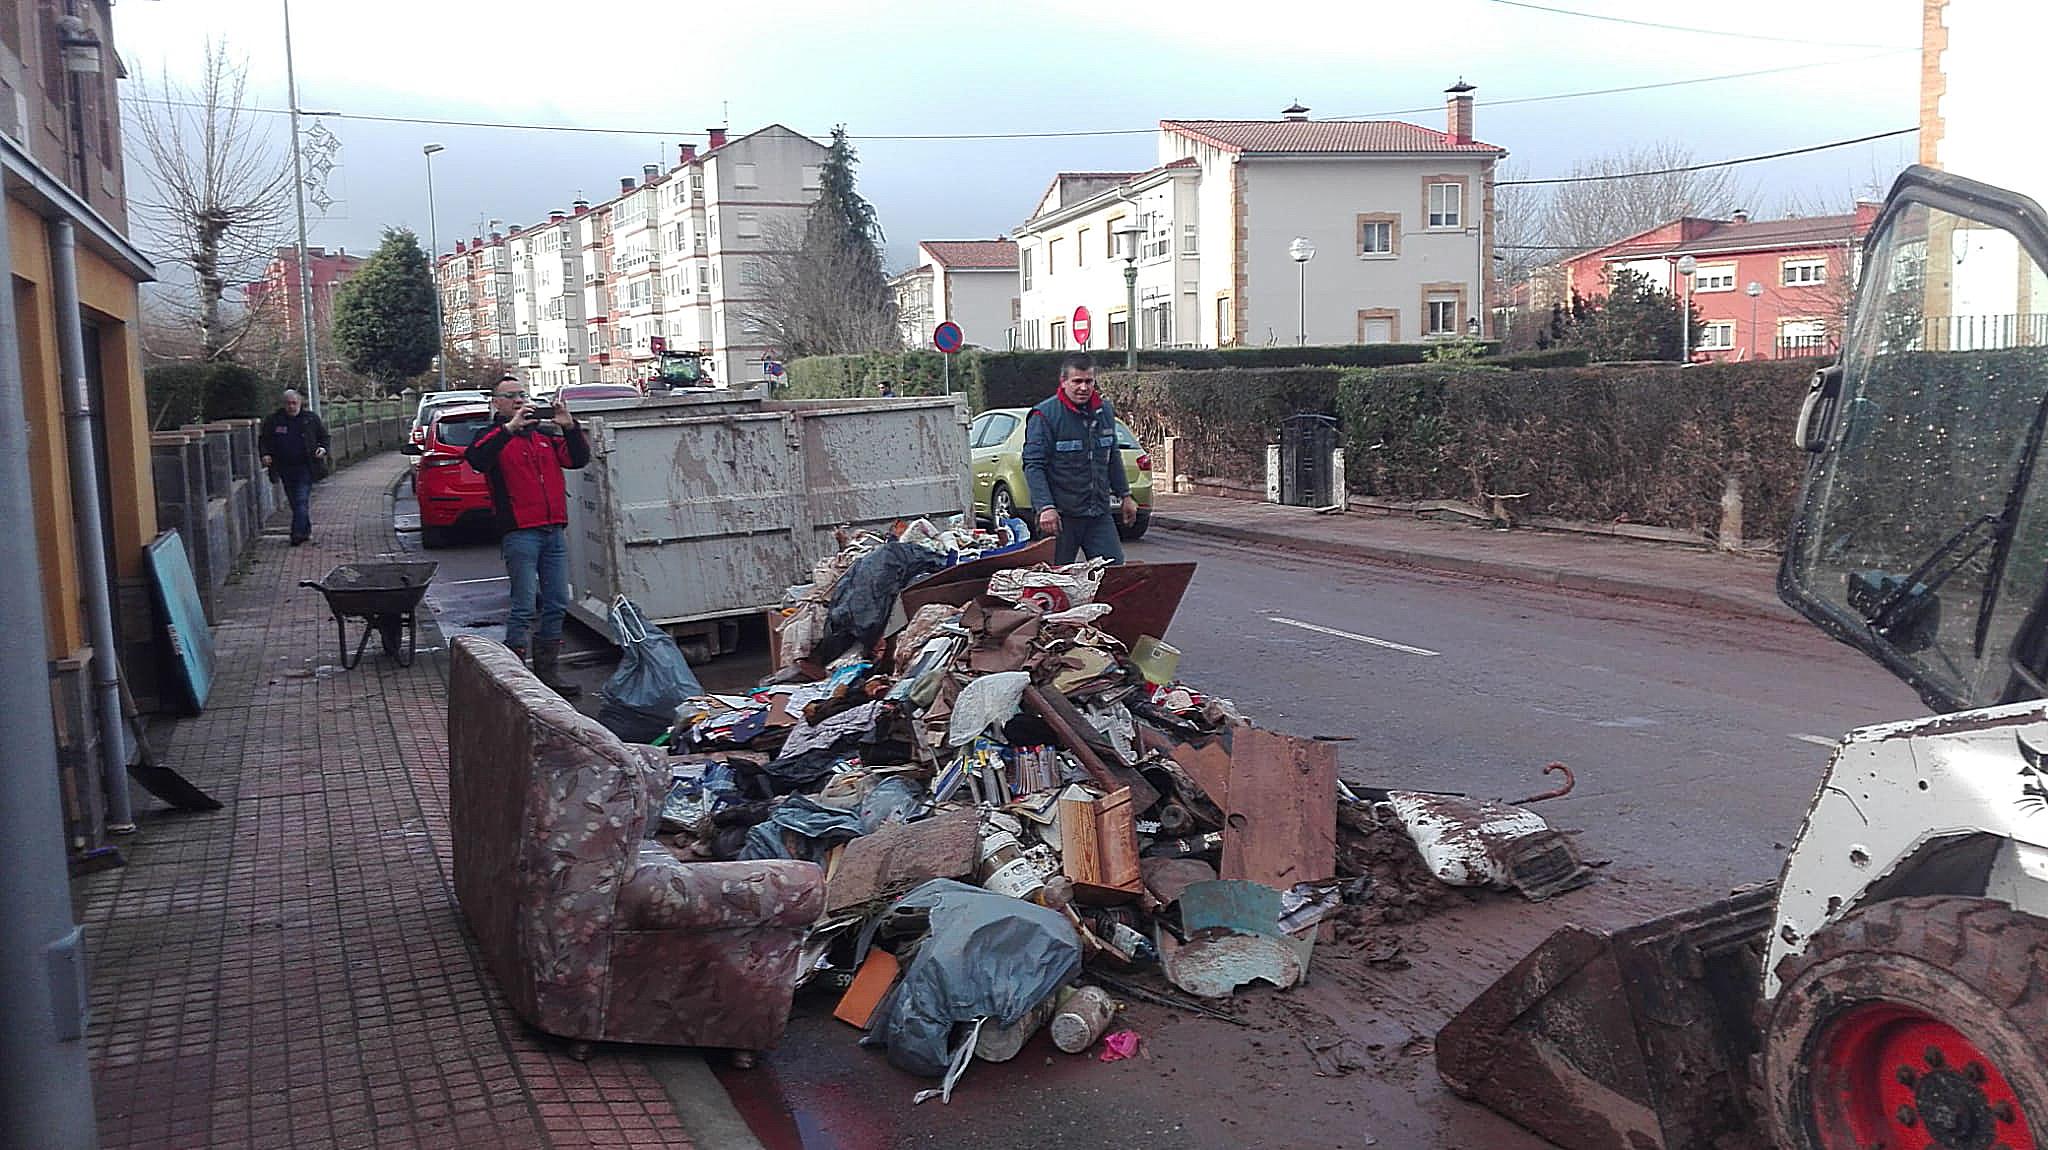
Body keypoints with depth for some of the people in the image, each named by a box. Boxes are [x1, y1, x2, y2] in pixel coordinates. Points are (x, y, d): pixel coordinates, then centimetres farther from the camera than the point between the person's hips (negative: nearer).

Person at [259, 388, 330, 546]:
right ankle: (306, 531, 22)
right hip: (285, 468, 3)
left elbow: (324, 436, 11)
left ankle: (299, 533, -15)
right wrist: (265, 454, -6)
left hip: (305, 468, -3)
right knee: (294, 502, 10)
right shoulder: (273, 420, 5)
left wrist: (323, 448, -9)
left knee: (302, 500, -12)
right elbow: (263, 439, 12)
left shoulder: (311, 419, 2)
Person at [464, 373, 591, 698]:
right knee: (524, 607, -7)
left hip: (554, 531, 6)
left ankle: (548, 673, 18)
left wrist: (569, 427, -7)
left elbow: (578, 459, 9)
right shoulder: (495, 437, 3)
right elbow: (475, 458, -19)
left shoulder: (545, 436, 18)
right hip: (520, 533, -6)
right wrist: (510, 428, -25)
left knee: (557, 604, 8)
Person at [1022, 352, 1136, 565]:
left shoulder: (1105, 411, 11)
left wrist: (1124, 495, 21)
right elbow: (1033, 466, -13)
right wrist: (1045, 507, -22)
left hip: (1100, 514, 5)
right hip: (1061, 516, -5)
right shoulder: (1044, 415, -9)